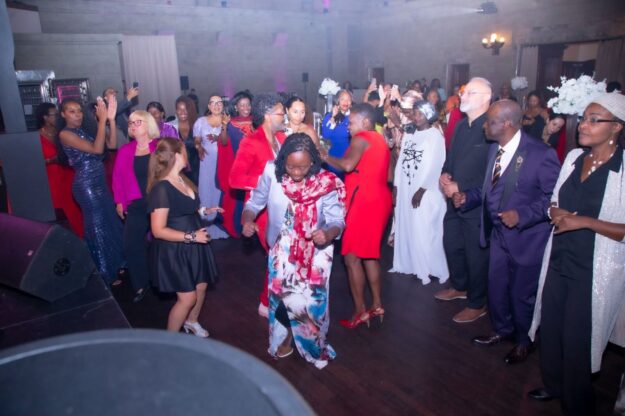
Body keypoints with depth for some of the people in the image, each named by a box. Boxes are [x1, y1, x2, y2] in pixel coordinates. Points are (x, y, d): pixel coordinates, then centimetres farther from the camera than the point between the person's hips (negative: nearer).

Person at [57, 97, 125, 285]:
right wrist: (102, 120, -25)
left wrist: (111, 119, -11)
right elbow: (97, 149, -25)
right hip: (87, 186, -7)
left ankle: (114, 265, 33)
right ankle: (105, 275, 20)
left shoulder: (84, 131, 9)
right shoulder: (65, 134, -13)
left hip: (99, 183, 8)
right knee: (98, 227, 4)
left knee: (110, 223, 16)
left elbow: (112, 144, -2)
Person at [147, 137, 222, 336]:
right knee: (187, 297, -1)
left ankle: (191, 322, 43)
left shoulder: (182, 179, 4)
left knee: (201, 286, 17)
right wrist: (191, 236, -25)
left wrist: (204, 210, 5)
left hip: (194, 245, 8)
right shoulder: (161, 189, -24)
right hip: (175, 249, -8)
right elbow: (158, 230, -25)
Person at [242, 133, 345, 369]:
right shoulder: (272, 174, -17)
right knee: (280, 297, 15)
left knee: (311, 302, 4)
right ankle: (285, 338, 44)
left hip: (314, 252, -1)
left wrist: (328, 234, -43)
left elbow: (336, 220, -22)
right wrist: (247, 220, -24)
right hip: (281, 251, 2)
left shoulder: (326, 183, -21)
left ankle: (312, 344, 35)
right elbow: (255, 202, -4)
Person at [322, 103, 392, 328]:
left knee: (352, 257, -2)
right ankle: (377, 305, 22)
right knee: (369, 254, 17)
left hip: (365, 202, -10)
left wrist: (326, 157, -9)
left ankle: (360, 311, 3)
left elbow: (348, 165, -26)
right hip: (379, 199, 10)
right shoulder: (379, 139, 19)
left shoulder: (361, 139, -9)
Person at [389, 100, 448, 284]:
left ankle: (430, 269, 8)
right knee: (405, 228, 12)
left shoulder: (435, 135, -7)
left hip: (425, 192, -6)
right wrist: (396, 186, 7)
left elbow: (434, 166, -12)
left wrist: (421, 190, -14)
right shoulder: (408, 134, 13)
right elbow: (401, 160, 11)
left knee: (425, 232, -4)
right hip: (405, 189, 6)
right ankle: (406, 264, 24)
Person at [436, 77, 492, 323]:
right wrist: (445, 174, -2)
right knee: (451, 244, 20)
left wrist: (460, 188, -18)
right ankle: (459, 286, 43)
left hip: (477, 203, -8)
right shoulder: (461, 126, 9)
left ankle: (477, 304, 24)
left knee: (476, 254, 5)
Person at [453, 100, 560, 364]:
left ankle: (524, 341, 39)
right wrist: (467, 197, -3)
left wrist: (522, 215, -28)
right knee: (496, 287, 20)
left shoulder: (541, 154, -21)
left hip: (527, 238, -6)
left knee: (522, 294, 13)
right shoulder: (494, 149, 2)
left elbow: (554, 197, -19)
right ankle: (502, 330, 46)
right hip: (498, 234, 7)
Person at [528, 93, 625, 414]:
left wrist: (584, 221, -22)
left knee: (577, 340, 7)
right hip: (559, 260, 6)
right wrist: (555, 212, -7)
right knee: (550, 328, 17)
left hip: (595, 270, -5)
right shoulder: (574, 157, 3)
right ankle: (553, 384, 42)